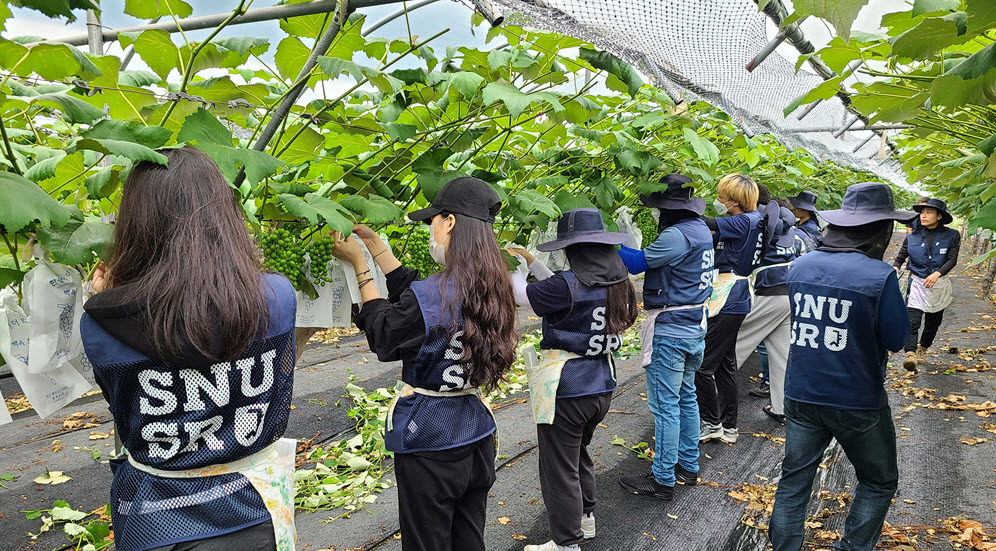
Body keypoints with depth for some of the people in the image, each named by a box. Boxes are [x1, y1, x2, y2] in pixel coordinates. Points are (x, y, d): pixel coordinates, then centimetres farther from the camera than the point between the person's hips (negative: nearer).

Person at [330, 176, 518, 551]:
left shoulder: (431, 295, -24)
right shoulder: (492, 289, -1)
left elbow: (383, 339, -5)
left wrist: (359, 264, 0)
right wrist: (373, 242, 15)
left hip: (429, 442, -7)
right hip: (476, 436, 7)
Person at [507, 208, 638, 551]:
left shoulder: (568, 285, -23)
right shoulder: (618, 283, 1)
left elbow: (522, 295, -10)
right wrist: (531, 261, 17)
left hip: (566, 391, -8)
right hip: (602, 386, 8)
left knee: (560, 470, 8)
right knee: (578, 455, 28)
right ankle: (584, 520, 44)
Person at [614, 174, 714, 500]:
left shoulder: (678, 235, -21)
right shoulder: (700, 229, 10)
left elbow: (637, 263, -19)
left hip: (671, 332, -10)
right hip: (694, 326, 10)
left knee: (665, 405, -2)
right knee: (686, 397, 19)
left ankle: (663, 480, 7)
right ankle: (688, 466, 31)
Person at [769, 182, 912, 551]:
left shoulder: (800, 266, -2)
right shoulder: (880, 276, -18)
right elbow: (897, 339, -9)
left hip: (801, 395, 4)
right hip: (857, 403, -4)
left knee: (794, 481, 15)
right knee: (879, 483, 20)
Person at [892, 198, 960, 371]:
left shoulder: (952, 236, -2)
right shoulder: (912, 237, 1)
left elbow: (952, 260, -9)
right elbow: (900, 258, 4)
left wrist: (937, 274, -26)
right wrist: (894, 269, -18)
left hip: (939, 285, 1)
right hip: (917, 283, -1)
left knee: (933, 322, 15)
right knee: (912, 320, -18)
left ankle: (922, 349, 36)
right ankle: (910, 353, -28)